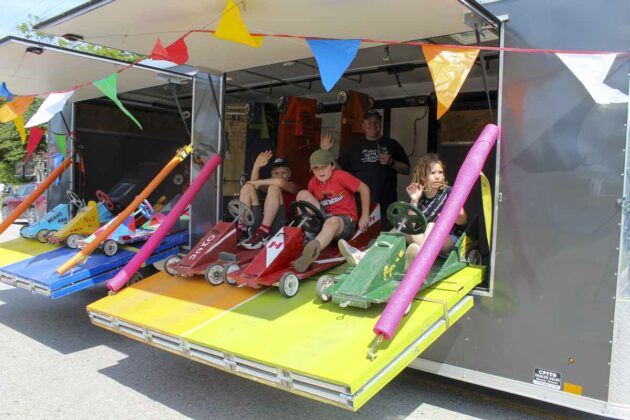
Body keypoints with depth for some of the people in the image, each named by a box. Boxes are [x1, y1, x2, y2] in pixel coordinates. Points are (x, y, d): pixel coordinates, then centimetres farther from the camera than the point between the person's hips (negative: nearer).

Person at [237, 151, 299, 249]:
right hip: (262, 223, 5)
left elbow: (280, 182, -10)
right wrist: (257, 165, -4)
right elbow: (254, 182, 10)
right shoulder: (269, 186, 32)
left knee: (274, 187, -21)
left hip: (279, 226, -5)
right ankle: (241, 229, -14)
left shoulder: (293, 187, 15)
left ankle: (263, 234, -32)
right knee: (247, 187, 3)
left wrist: (257, 182, -1)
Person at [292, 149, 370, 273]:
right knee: (302, 194, -9)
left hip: (345, 221, -6)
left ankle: (308, 255, -70)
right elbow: (312, 201, 22)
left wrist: (364, 217, -5)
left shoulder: (340, 176, -9)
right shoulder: (313, 182, 5)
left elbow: (364, 188, -6)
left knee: (333, 222, -44)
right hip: (324, 217, 6)